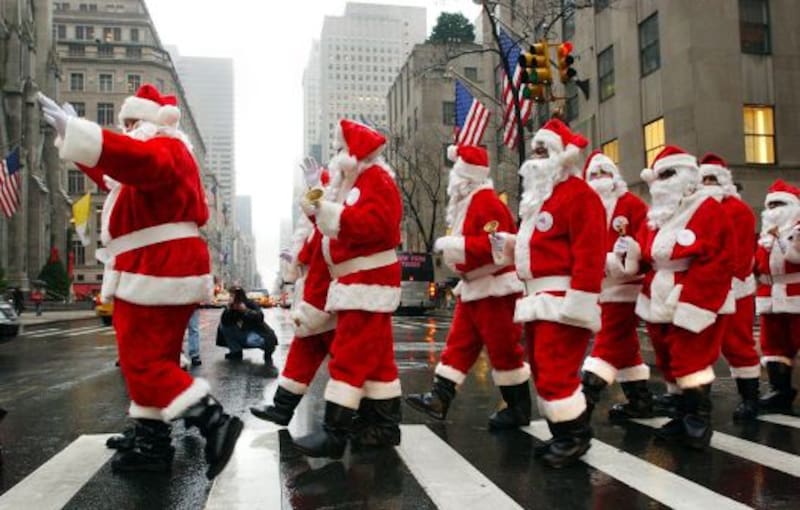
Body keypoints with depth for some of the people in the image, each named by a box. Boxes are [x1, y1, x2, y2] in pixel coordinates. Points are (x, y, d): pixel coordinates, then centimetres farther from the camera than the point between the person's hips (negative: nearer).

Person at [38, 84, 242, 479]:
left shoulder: (164, 148, -9)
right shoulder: (162, 155, 25)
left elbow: (134, 157, -34)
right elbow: (113, 174, 34)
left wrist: (71, 130, -40)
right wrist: (71, 132, 35)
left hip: (158, 272, -11)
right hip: (161, 269, 11)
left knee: (142, 360, -11)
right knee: (150, 358, 14)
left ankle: (215, 422, -16)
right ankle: (152, 441, 22)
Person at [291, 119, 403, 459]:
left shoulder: (376, 179, -9)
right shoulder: (355, 181, 23)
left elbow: (374, 224, -27)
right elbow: (338, 223, 20)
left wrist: (330, 212, -31)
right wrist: (319, 206, 6)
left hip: (368, 281, -11)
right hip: (361, 280, 11)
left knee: (349, 355, -13)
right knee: (374, 356, 11)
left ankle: (335, 434, -12)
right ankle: (385, 426, 18)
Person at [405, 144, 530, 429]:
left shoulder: (486, 202, -17)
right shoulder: (468, 202, 15)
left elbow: (492, 244, -27)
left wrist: (451, 245, -24)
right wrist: (450, 246, 8)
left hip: (494, 288, -10)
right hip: (474, 288, 10)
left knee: (503, 347, -1)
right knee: (459, 343, 7)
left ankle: (519, 408, 10)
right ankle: (440, 398, 9)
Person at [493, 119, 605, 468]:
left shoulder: (578, 193, -11)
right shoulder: (539, 195, 20)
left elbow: (589, 251, -20)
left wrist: (579, 301, -25)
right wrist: (516, 245, 10)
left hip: (562, 298, -10)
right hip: (537, 297, 10)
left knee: (555, 372, -9)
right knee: (543, 371, 13)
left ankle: (575, 436, 5)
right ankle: (561, 434, 24)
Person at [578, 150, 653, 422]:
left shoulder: (632, 204, -5)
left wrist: (622, 258, -26)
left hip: (624, 285, -7)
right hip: (603, 287, 7)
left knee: (607, 343, -10)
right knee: (624, 344, 12)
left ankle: (587, 398, -14)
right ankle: (640, 400, 22)